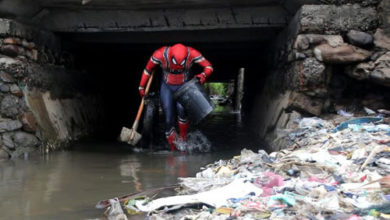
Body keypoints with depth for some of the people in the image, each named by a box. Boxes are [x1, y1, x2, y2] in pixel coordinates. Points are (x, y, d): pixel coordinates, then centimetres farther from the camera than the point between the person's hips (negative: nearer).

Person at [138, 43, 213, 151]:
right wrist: (141, 87, 0)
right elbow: (148, 70, -7)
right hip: (167, 87, 1)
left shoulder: (192, 54, -24)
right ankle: (173, 149, 6)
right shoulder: (160, 54, -24)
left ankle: (183, 139, -7)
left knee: (181, 109, -28)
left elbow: (209, 67, -15)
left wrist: (203, 75, -35)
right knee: (168, 119, -5)